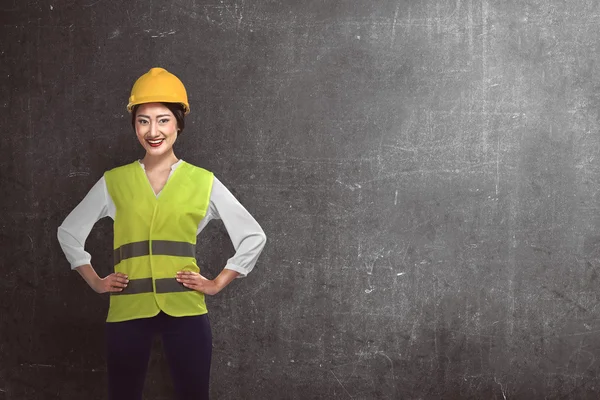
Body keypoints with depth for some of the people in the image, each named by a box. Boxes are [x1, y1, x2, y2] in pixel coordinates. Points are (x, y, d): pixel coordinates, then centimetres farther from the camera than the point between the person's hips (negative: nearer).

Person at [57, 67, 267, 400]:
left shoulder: (204, 182, 3)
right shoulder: (114, 181, 6)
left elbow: (253, 236, 8)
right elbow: (69, 231, 17)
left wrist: (217, 283, 3)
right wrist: (95, 281, 9)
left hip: (185, 311, -1)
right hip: (128, 311, 1)